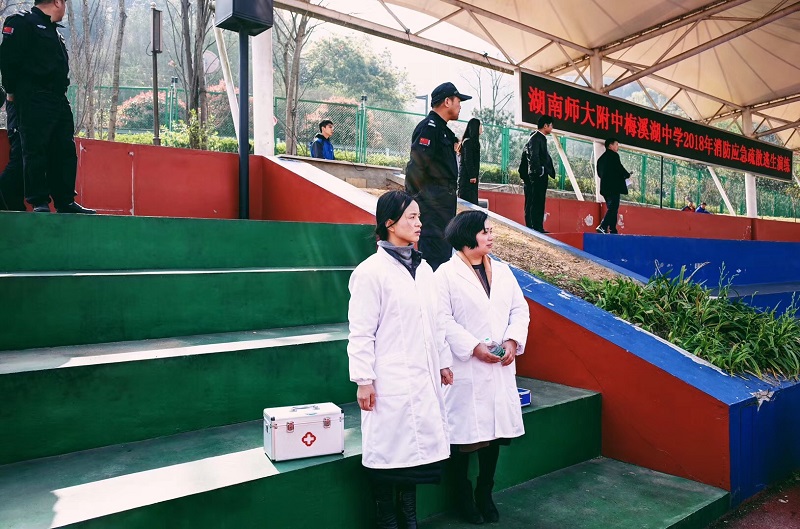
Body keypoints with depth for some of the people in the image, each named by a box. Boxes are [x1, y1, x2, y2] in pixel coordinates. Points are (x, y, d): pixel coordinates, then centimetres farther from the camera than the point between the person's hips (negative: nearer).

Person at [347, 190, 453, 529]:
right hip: (389, 380, -6)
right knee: (388, 450, 4)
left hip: (423, 377, 7)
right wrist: (363, 380, -12)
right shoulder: (371, 271, -10)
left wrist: (444, 362, 16)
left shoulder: (424, 269, 10)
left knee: (418, 445, 13)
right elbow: (361, 332, -11)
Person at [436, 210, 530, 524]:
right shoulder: (446, 273, -7)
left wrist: (513, 340, -6)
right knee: (465, 433, 2)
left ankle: (485, 494, 29)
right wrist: (475, 347, -18)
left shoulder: (503, 271, 12)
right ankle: (464, 498, 22)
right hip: (465, 368, -5)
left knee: (495, 428, 11)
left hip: (501, 368, 6)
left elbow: (520, 310, 11)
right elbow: (443, 319, -13)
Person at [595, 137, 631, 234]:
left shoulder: (602, 157, 20)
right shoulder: (613, 155, -5)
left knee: (612, 208, 11)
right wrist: (627, 175, 5)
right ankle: (602, 227, -26)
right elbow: (619, 168, -12)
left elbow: (599, 173, 19)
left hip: (605, 187, 9)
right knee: (613, 208, -13)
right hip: (614, 187, -9)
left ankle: (612, 230, 9)